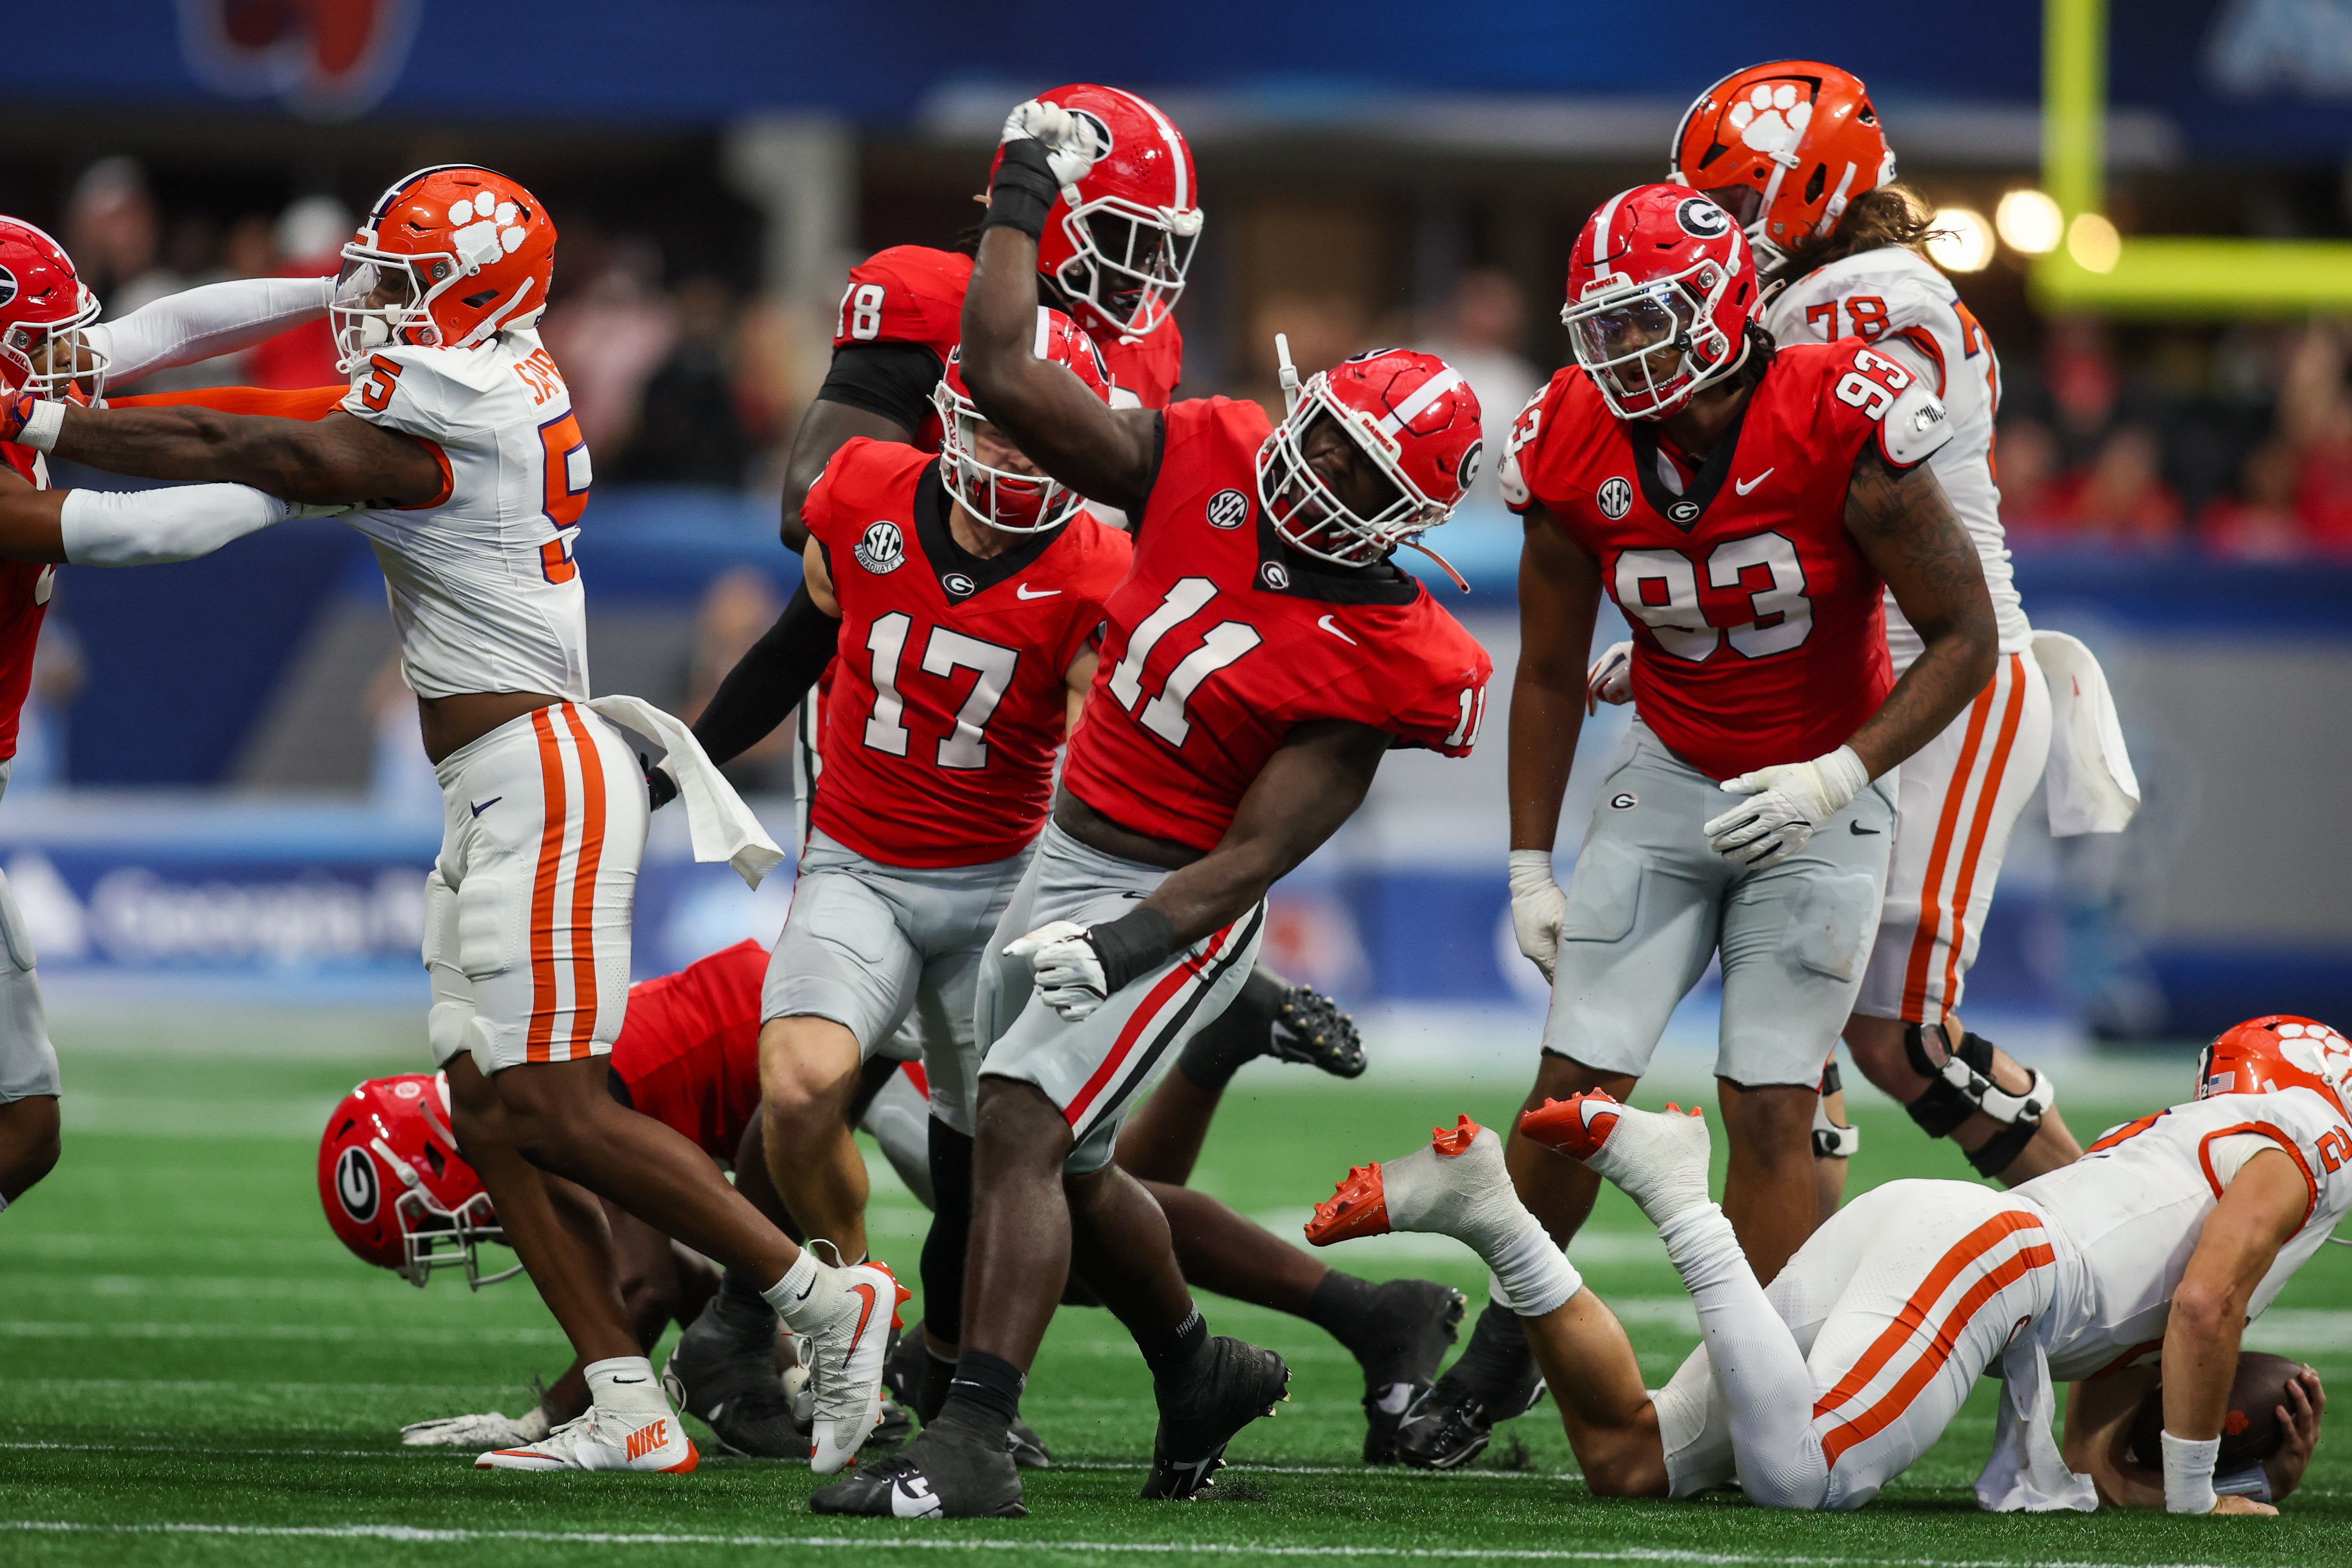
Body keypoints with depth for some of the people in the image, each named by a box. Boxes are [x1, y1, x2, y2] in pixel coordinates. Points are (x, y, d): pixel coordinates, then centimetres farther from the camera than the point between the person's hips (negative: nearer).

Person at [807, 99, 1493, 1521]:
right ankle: (1204, 1373, 44)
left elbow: (1252, 853, -21)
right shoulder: (1210, 468, -4)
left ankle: (974, 1443, -24)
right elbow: (1005, 378, -4)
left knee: (1021, 1128, -21)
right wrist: (1024, 200, -2)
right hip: (1067, 855, 7)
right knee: (1068, 1169, 20)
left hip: (1172, 903, -7)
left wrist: (1119, 949, -32)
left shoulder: (1370, 663, -18)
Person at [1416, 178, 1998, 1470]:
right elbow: (1550, 672, 4)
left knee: (1771, 1106, -5)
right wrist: (1531, 868, 3)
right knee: (1577, 1080, -3)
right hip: (1668, 783, 3)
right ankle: (1506, 1347, 16)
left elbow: (1964, 637, -15)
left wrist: (1837, 780, -23)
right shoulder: (1576, 451, -11)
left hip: (1820, 795, -3)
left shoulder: (1841, 428, -24)